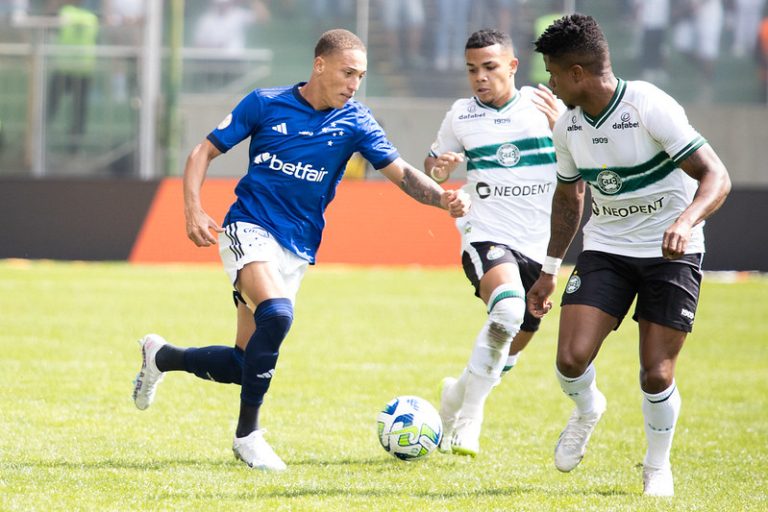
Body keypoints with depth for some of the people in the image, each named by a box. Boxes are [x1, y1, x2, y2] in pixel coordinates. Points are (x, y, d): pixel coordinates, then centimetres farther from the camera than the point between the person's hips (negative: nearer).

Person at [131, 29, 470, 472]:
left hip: (298, 249, 4)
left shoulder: (355, 123, 1)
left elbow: (401, 172, -10)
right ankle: (248, 434, -19)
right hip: (249, 227, -4)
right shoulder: (266, 103, -3)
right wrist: (193, 209, -12)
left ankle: (161, 357, 34)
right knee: (276, 315, -32)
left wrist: (443, 198, -29)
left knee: (244, 364, 4)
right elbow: (204, 152, 3)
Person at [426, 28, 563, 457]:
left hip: (538, 245, 3)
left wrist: (561, 128, -14)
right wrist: (439, 166, -6)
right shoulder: (461, 116, 3)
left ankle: (460, 394, 42)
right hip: (488, 237, -3)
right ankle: (467, 421, -22)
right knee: (508, 310, -32)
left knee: (513, 348, 13)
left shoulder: (545, 106, 1)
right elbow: (434, 170, 17)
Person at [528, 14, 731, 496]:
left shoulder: (650, 107, -21)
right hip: (605, 250, 5)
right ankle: (587, 411, 21)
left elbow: (716, 177, -24)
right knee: (572, 358, -14)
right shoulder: (568, 127, -1)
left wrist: (685, 221, -42)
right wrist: (550, 269, 17)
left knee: (657, 375, -6)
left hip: (671, 253, -4)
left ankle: (658, 466, 21)